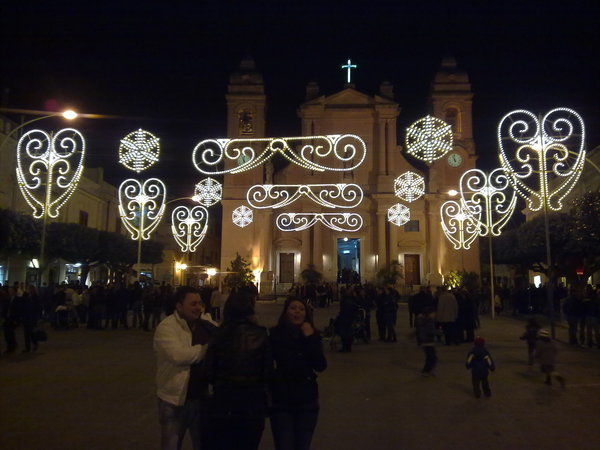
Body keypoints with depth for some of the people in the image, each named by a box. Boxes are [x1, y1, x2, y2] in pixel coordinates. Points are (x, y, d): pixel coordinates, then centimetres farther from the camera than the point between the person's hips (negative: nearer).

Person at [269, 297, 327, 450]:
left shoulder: (311, 335, -2)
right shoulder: (275, 334, -9)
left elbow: (321, 366, -13)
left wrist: (310, 338, -19)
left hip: (306, 401, 3)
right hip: (281, 402, -2)